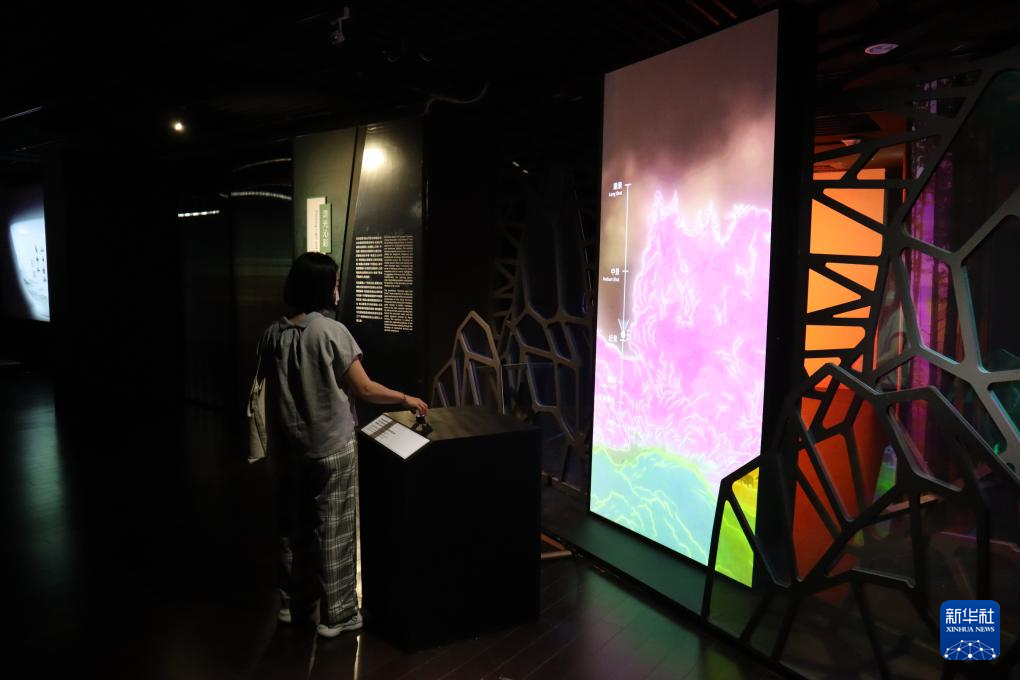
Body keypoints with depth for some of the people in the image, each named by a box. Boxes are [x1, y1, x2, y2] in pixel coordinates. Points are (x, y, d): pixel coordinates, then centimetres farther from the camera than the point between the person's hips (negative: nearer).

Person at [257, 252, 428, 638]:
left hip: (288, 448, 6)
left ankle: (290, 602, 34)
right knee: (333, 531, 5)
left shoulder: (273, 335, 1)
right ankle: (336, 615, 16)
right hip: (331, 448, -6)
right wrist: (406, 399, 2)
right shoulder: (331, 332, -17)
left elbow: (269, 389, 9)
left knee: (291, 525, 18)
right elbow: (364, 389, -13)